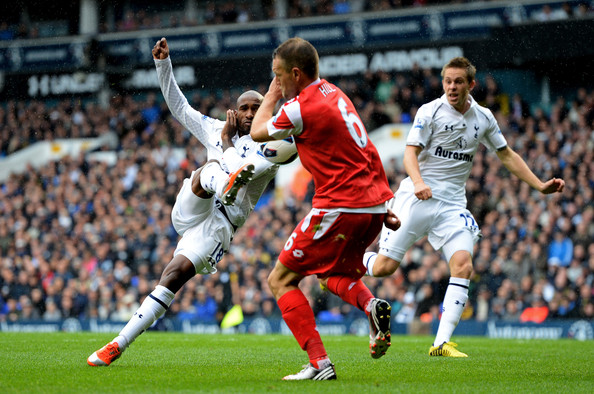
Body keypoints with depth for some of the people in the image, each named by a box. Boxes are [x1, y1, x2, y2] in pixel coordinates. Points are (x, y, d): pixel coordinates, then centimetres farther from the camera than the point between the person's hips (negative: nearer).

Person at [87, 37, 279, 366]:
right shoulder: (216, 130, 20)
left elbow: (243, 169, -16)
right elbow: (179, 106, 23)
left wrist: (226, 142, -4)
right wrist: (163, 64, 15)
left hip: (218, 225, -4)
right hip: (190, 211, 4)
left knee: (174, 275, -18)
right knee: (208, 171, -26)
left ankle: (120, 344, -16)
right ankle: (227, 186, -68)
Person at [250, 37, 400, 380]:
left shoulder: (301, 107, -14)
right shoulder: (333, 92, 14)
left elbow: (258, 133, 4)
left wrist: (272, 95, 18)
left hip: (340, 208, -9)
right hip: (374, 204, 9)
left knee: (281, 280, 2)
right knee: (333, 274, 31)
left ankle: (320, 364, -9)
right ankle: (372, 305, -1)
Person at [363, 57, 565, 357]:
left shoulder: (483, 118, 9)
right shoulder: (430, 112, -5)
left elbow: (507, 155, 18)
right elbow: (410, 152, -12)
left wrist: (540, 186, 12)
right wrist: (418, 182, -32)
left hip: (453, 205, 3)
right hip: (417, 198, -3)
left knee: (463, 266, -17)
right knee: (385, 267, -9)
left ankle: (442, 342, -17)